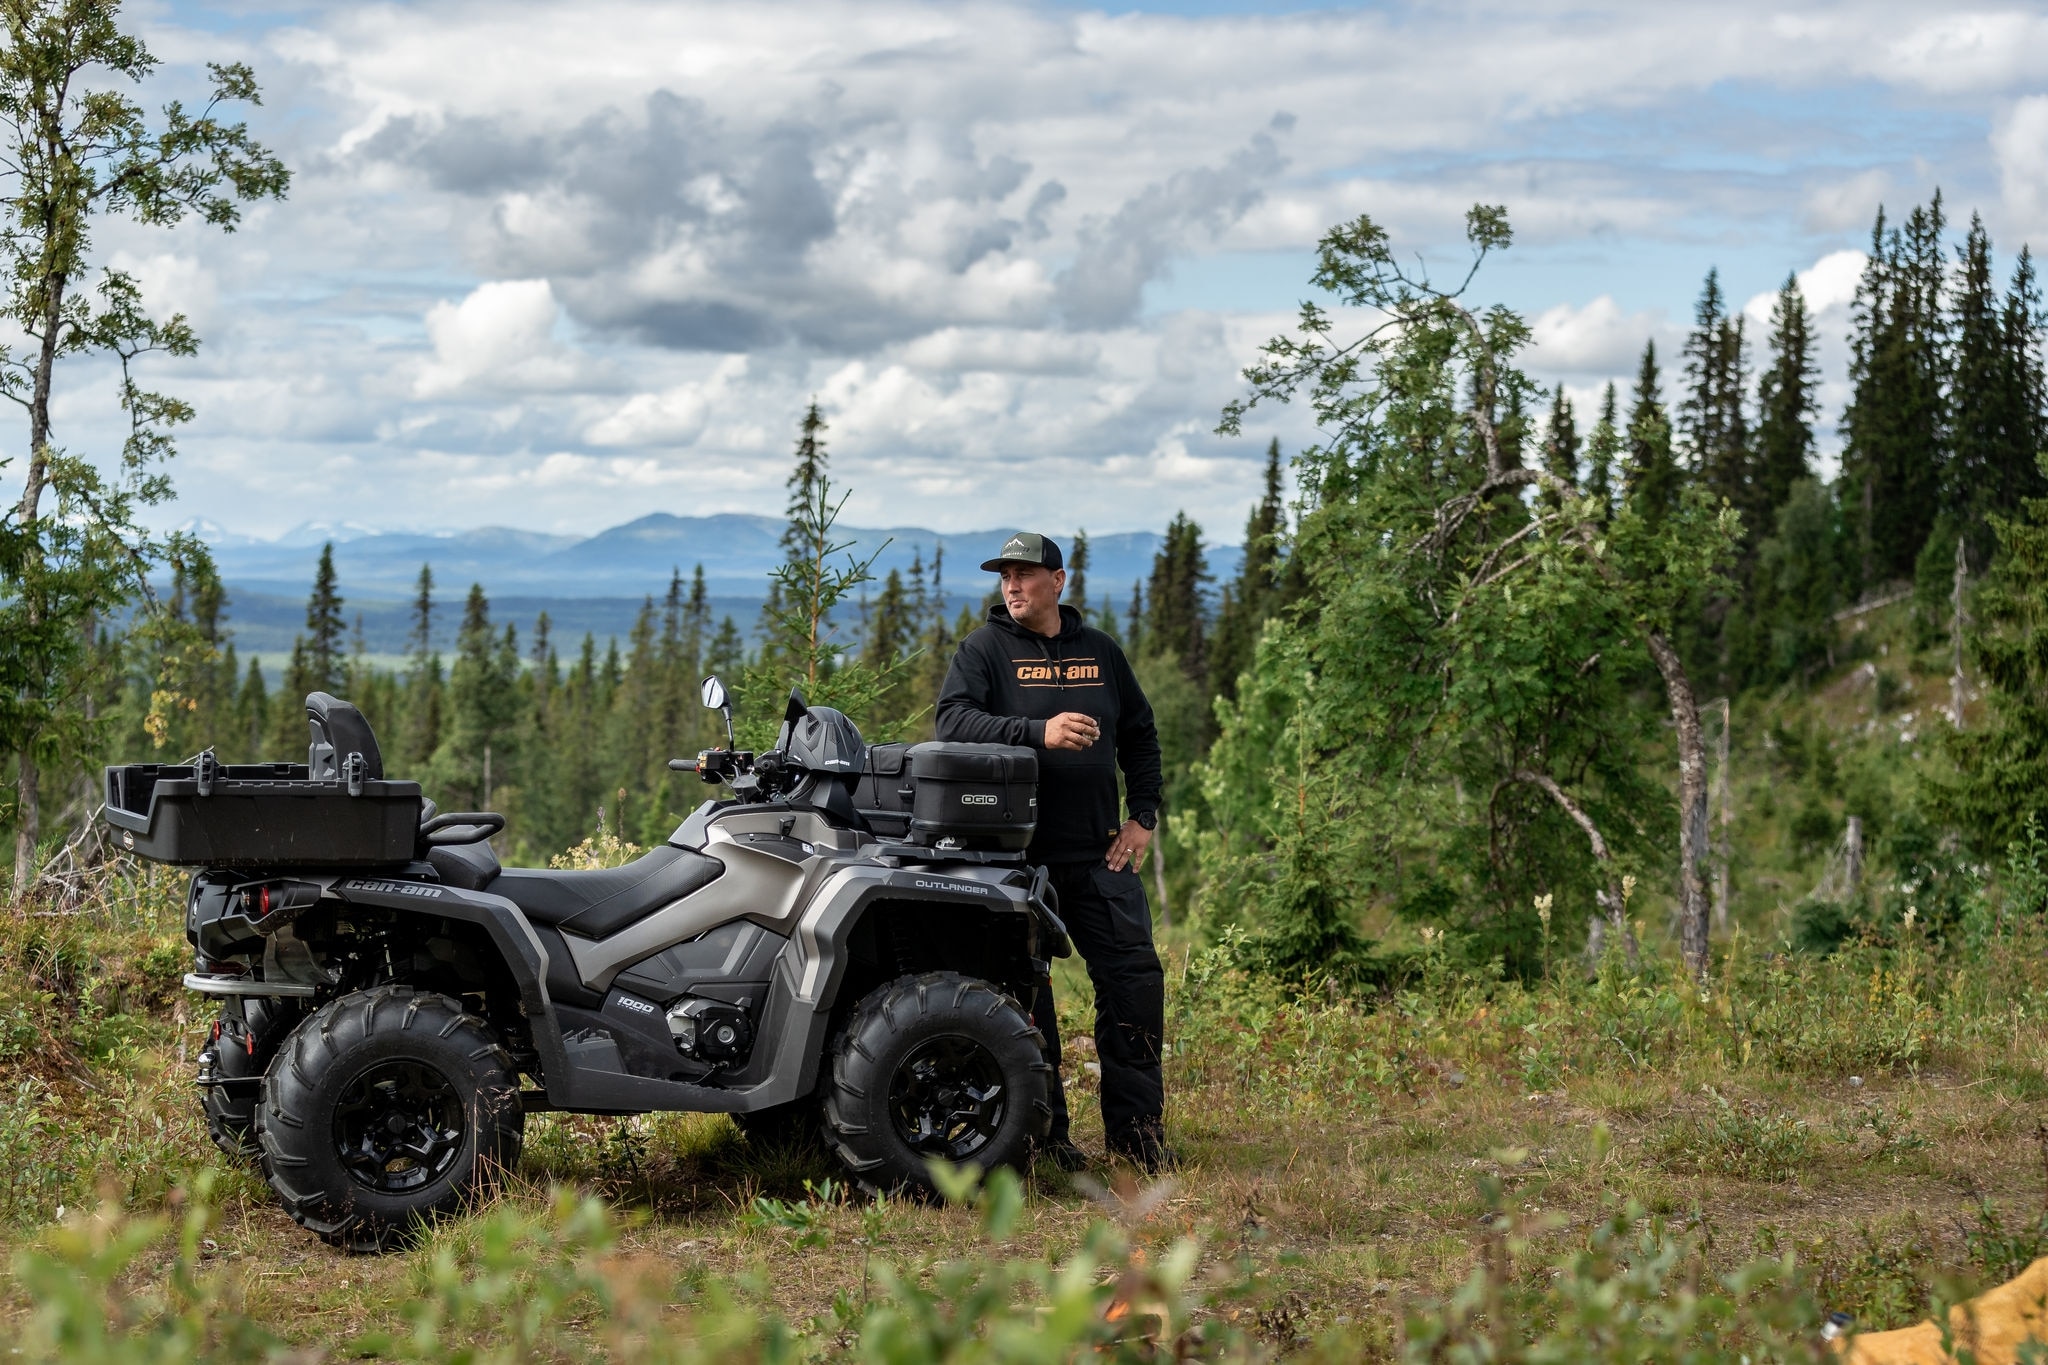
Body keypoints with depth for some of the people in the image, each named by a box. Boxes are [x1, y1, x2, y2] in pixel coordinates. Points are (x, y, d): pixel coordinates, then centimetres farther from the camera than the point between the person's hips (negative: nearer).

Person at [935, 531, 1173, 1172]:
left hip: (1099, 853, 3)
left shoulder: (1101, 651, 14)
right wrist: (1038, 731, -27)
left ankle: (1134, 1125, 8)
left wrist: (1143, 816, 11)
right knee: (1026, 988, 0)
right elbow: (953, 720, -15)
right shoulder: (984, 650, 1)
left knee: (1134, 974, -2)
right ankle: (1044, 1130, 9)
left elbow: (1140, 734, 23)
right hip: (1015, 851, -3)